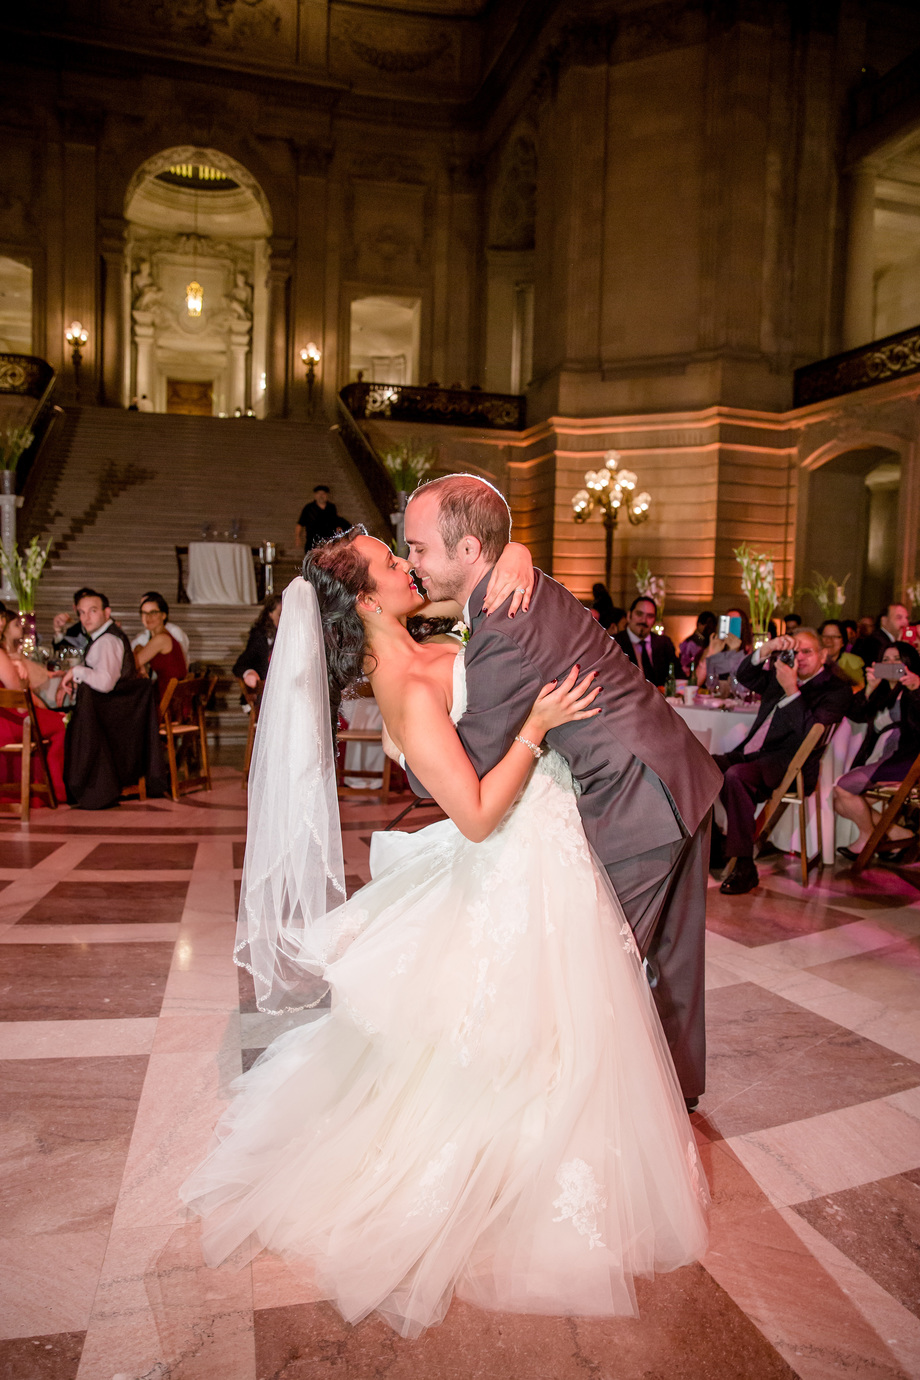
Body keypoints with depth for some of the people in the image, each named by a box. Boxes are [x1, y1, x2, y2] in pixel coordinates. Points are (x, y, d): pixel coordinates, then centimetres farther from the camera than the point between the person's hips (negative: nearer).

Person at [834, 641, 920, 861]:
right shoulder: (881, 694, 26)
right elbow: (856, 715, 7)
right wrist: (870, 688, -7)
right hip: (878, 760, 8)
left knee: (843, 786, -21)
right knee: (838, 800, -5)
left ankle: (867, 836, 3)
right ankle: (897, 834, -1)